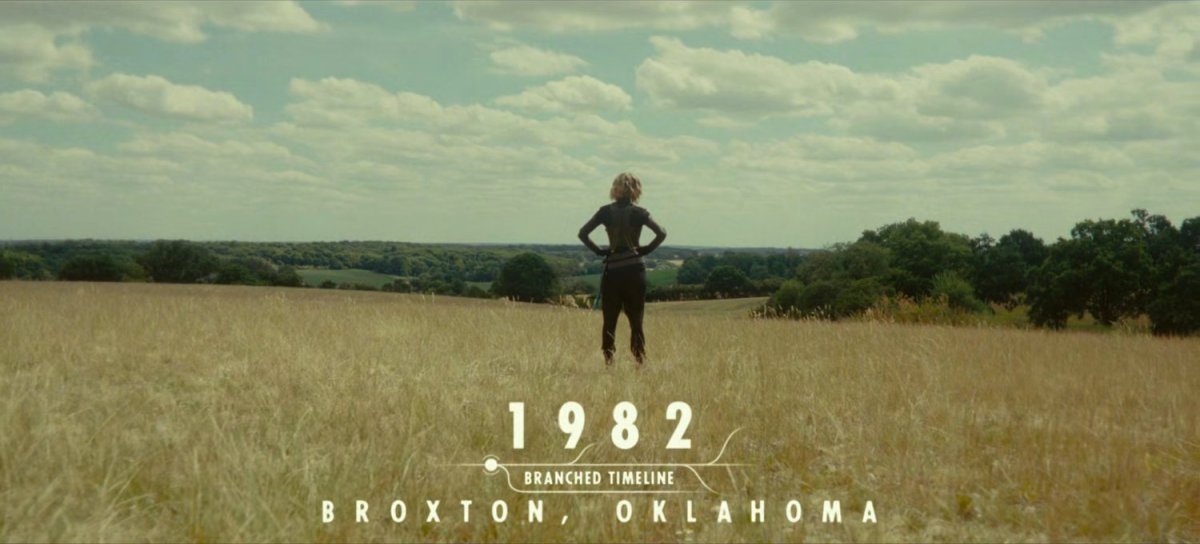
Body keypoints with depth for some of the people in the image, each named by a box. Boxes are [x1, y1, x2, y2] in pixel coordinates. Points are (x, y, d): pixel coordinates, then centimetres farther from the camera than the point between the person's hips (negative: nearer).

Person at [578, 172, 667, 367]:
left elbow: (583, 233, -4)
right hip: (635, 270, -1)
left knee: (609, 319, 7)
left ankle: (608, 360, 2)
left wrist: (598, 251, 3)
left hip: (612, 270, 1)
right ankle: (640, 360, 2)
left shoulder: (606, 212, 0)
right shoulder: (638, 213, -4)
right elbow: (661, 233, -13)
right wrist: (647, 250, -2)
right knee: (636, 319, 6)